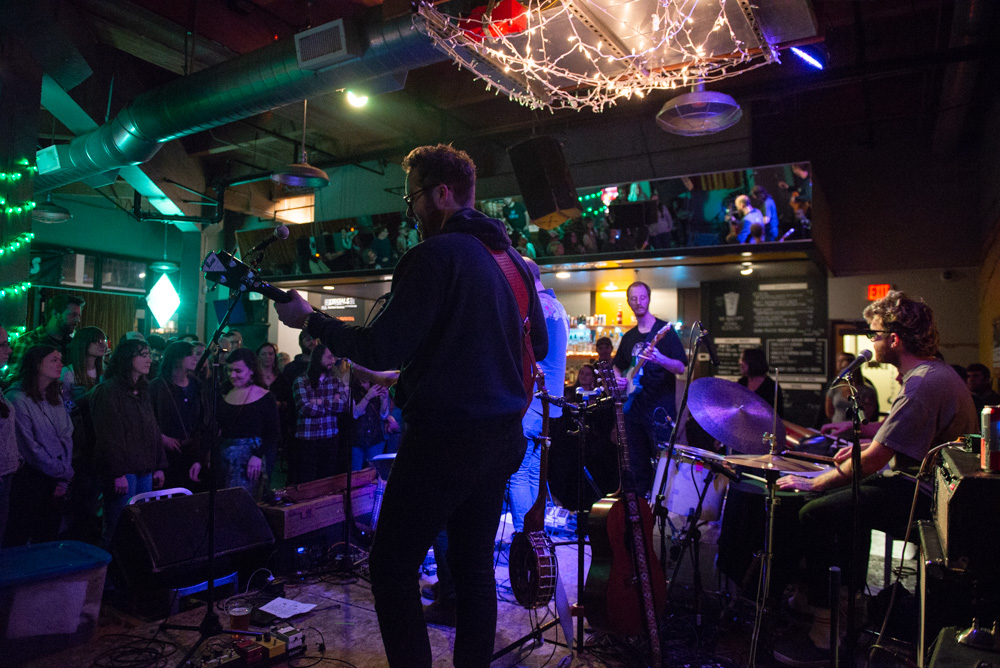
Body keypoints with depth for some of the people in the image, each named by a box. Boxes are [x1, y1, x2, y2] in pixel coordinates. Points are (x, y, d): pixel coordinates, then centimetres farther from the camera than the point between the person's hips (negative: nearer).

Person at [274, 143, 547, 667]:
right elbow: (539, 345, 20)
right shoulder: (511, 257, 13)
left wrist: (309, 319, -3)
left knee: (392, 567, 3)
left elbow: (380, 350, -16)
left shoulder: (436, 255, -12)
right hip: (502, 436, 9)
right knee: (475, 565, 17)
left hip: (445, 437, -8)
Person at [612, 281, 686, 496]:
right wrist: (618, 379, 3)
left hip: (660, 409, -6)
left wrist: (660, 359, -30)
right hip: (634, 408, 6)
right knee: (638, 466, 11)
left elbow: (681, 368, -10)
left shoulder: (664, 330, -4)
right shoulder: (629, 337, 14)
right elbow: (618, 365, 26)